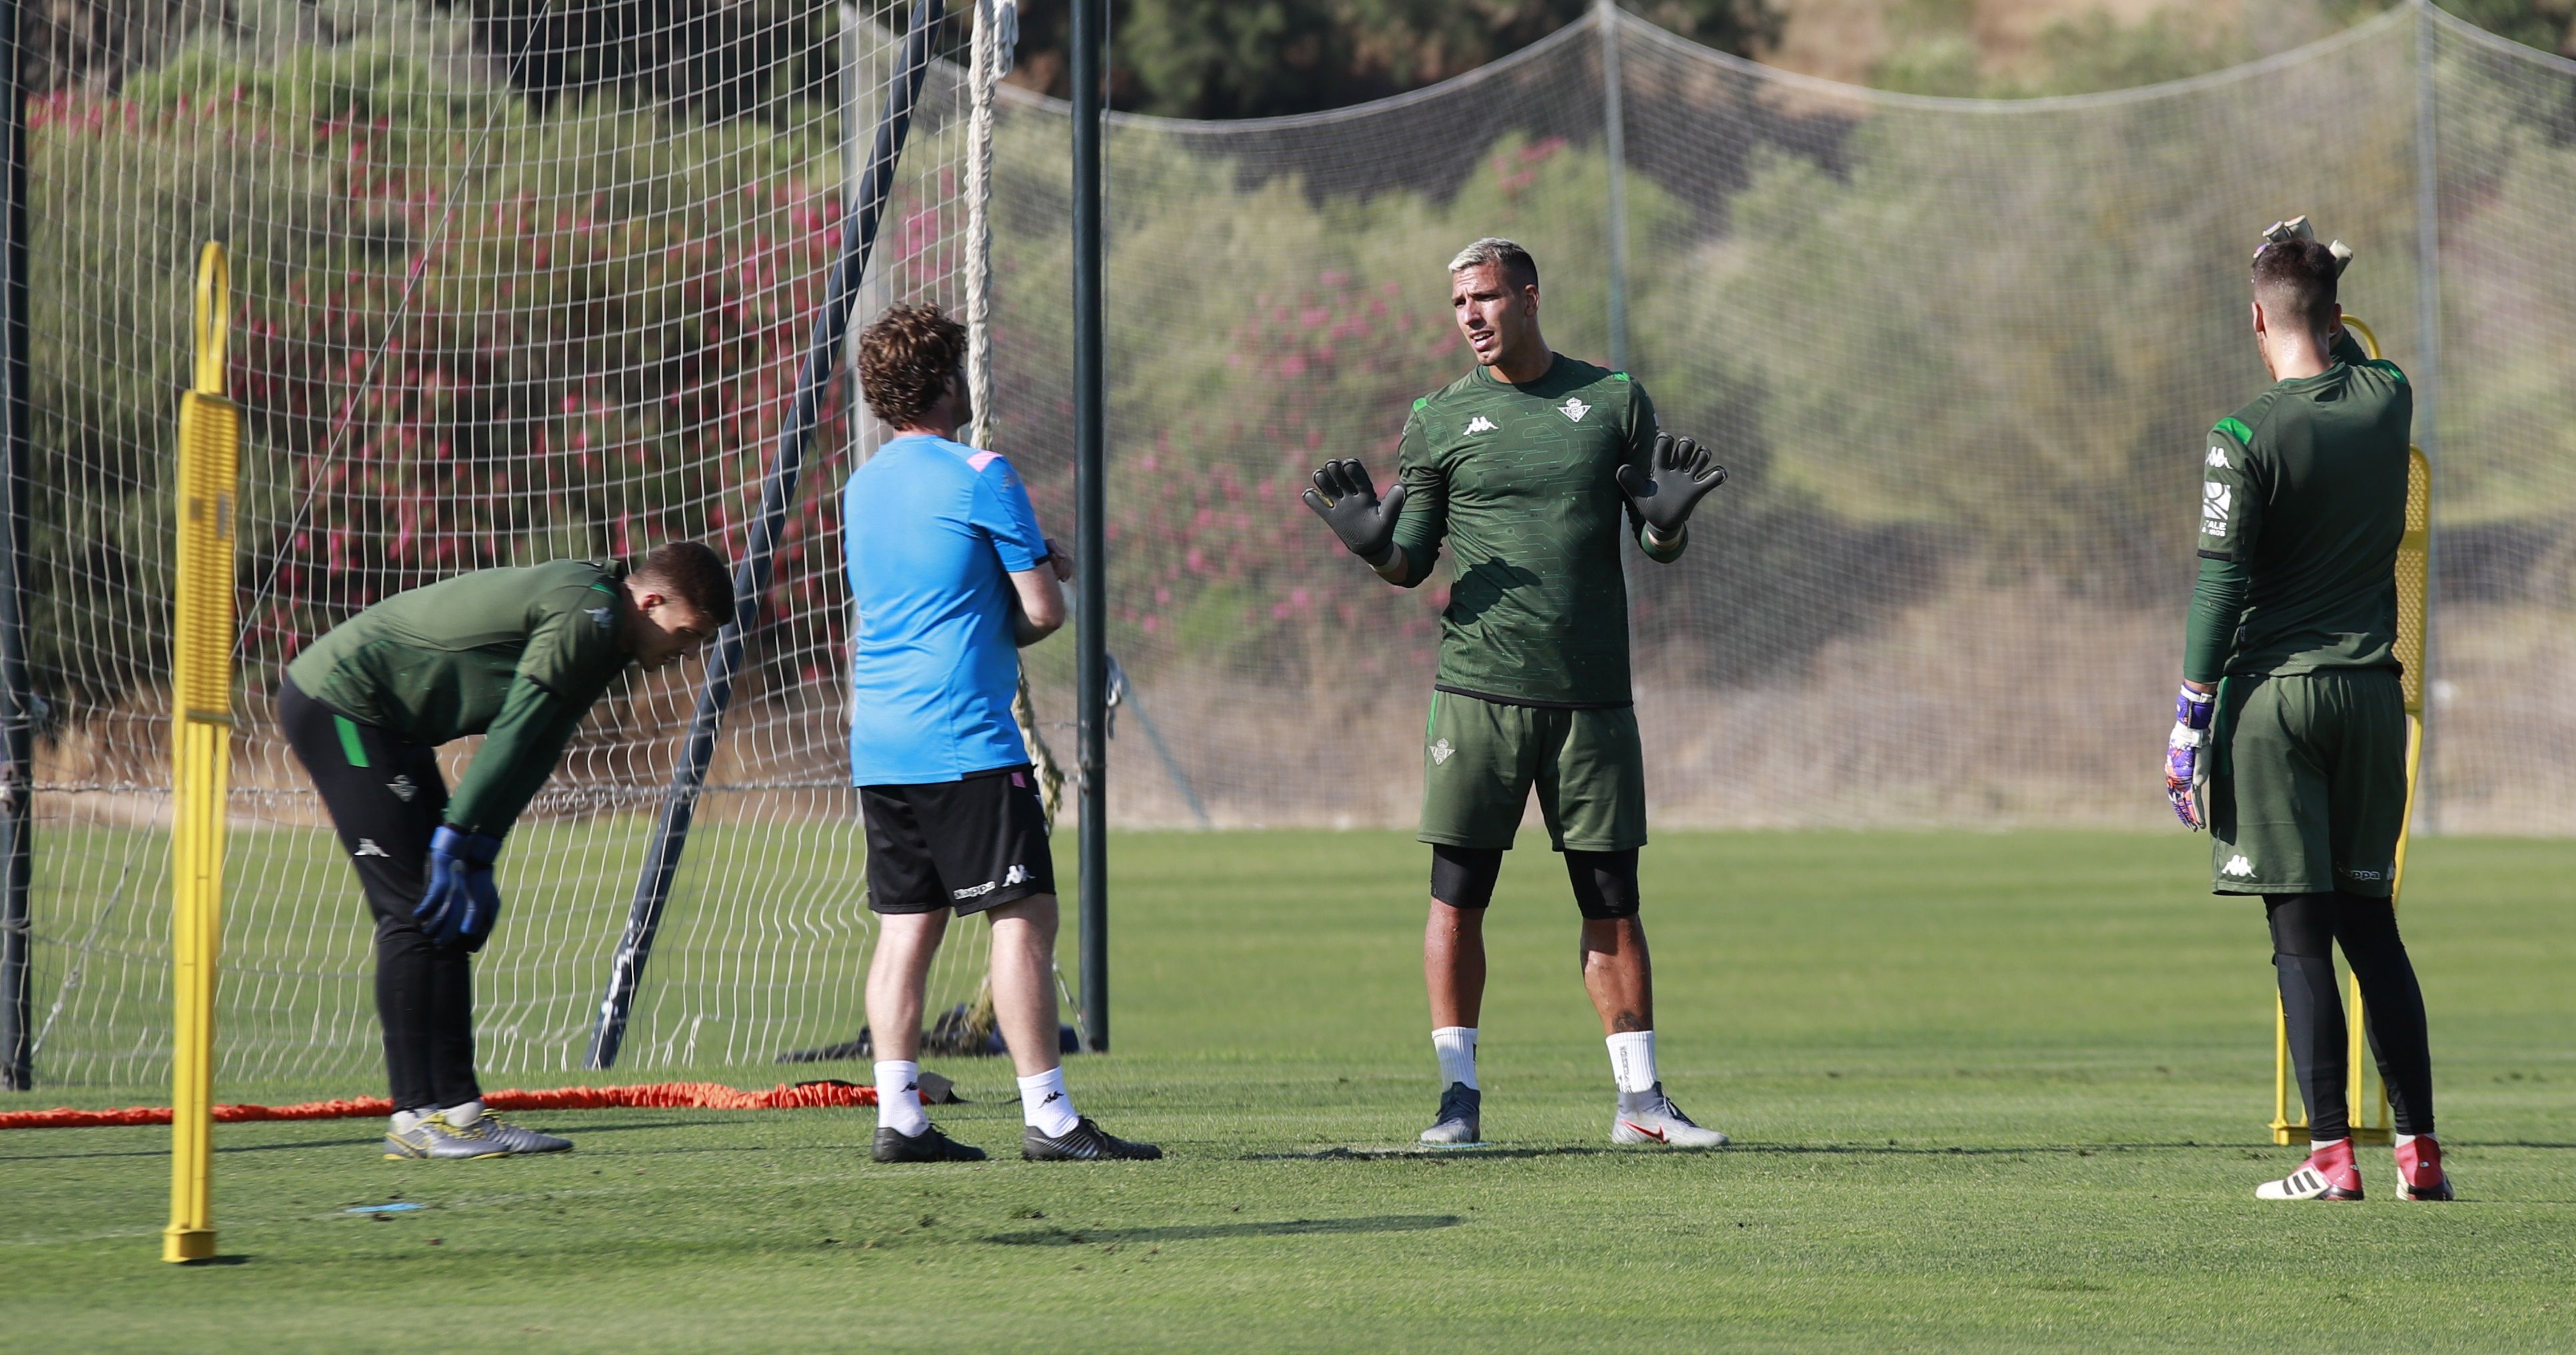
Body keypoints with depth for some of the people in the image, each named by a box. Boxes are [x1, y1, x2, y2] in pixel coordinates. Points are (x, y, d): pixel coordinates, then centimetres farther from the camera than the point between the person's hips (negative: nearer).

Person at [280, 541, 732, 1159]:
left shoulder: (595, 624, 12)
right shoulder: (585, 616, -20)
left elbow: (533, 751, 10)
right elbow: (512, 736, -20)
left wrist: (475, 856, 3)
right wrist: (455, 847, -18)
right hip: (337, 701, -11)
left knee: (455, 914, 7)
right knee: (416, 908, -13)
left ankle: (453, 1103, 5)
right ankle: (418, 1115, -14)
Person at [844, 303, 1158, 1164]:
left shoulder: (862, 488, 16)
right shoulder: (980, 476, -7)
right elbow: (1044, 610, -8)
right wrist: (1009, 627, 15)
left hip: (879, 742, 8)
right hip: (965, 743, -8)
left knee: (907, 925, 8)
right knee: (1024, 917, -7)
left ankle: (898, 1117, 4)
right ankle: (1048, 1118, -11)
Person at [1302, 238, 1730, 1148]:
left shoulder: (1613, 400, 8)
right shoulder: (1439, 421, 6)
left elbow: (1659, 548, 9)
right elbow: (1411, 563, 7)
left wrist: (1666, 518, -13)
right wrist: (1372, 542, -14)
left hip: (1592, 697, 1)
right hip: (1478, 691, -1)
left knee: (1612, 901, 3)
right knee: (1458, 894, -3)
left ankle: (1640, 1098, 9)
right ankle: (1458, 1095, 2)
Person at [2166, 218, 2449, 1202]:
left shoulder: (2245, 438, -11)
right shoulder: (2387, 400, 3)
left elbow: (2221, 589, -11)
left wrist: (2189, 724, -7)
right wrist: (2314, 278, 29)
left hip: (2273, 694, -5)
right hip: (2370, 691, 5)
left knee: (2301, 934, -3)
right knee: (2372, 925, 12)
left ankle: (2331, 1154, -6)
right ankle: (2419, 1150, 9)